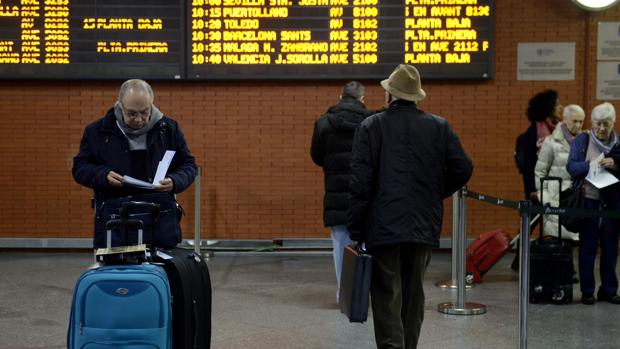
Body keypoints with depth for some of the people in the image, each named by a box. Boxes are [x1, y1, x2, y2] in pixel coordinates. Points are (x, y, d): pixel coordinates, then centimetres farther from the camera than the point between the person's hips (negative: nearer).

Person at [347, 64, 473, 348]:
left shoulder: (371, 126, -4)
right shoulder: (440, 127, 5)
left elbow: (360, 182, -9)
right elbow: (463, 169, 2)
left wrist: (356, 230, -4)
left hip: (384, 228, -3)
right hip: (424, 226, 4)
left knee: (387, 298, -1)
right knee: (413, 295, 17)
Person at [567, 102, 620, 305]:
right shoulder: (582, 140, 3)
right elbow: (571, 166, -5)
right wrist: (590, 165, -21)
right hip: (589, 199, -2)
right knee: (588, 246, 1)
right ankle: (587, 291, 8)